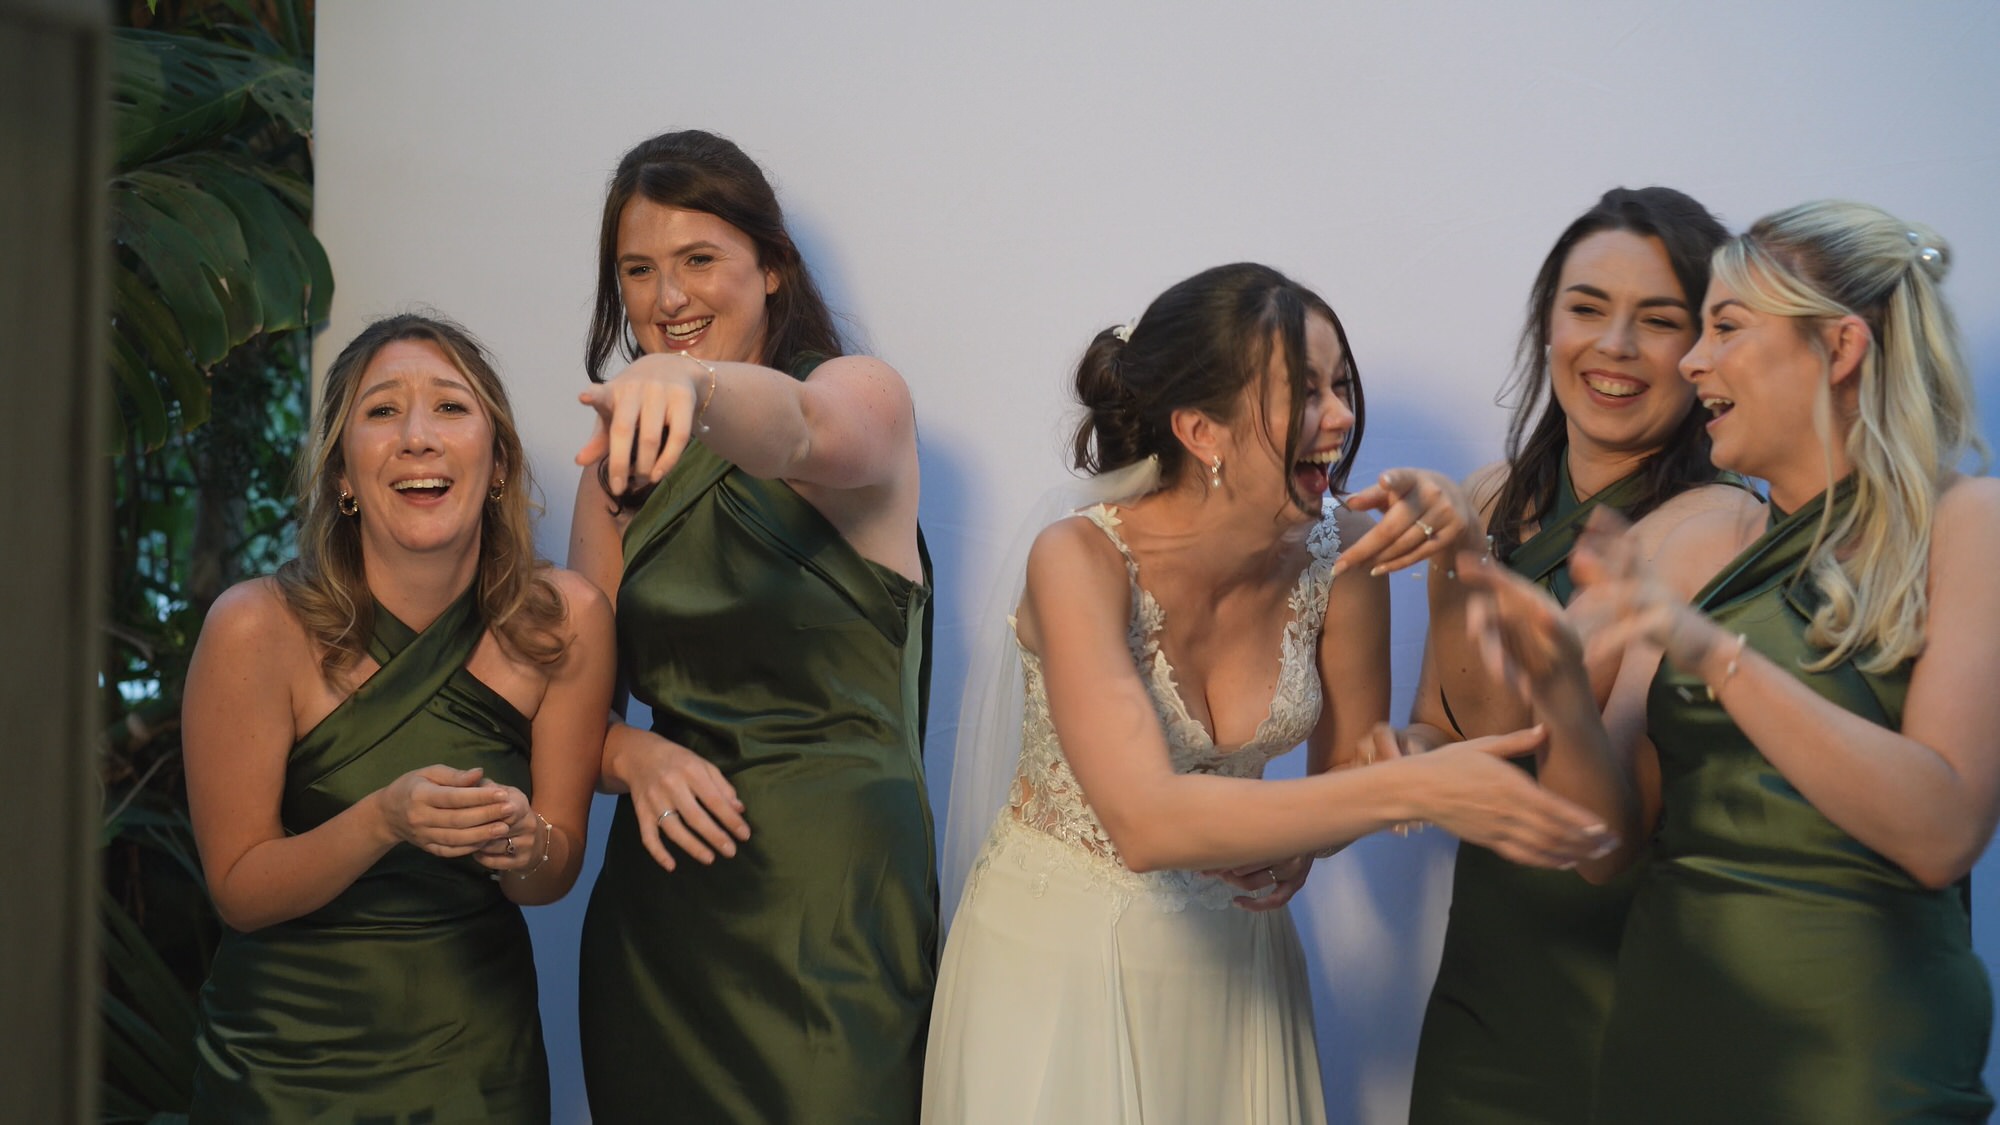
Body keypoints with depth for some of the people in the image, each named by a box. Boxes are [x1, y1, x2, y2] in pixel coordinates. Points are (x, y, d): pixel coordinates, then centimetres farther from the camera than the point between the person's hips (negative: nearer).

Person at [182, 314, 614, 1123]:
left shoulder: (566, 622, -13)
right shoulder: (259, 630, -19)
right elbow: (239, 890, -13)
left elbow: (555, 874, -4)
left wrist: (521, 844, -26)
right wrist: (385, 820, -30)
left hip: (483, 1048, 2)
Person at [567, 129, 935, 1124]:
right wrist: (633, 756, -14)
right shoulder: (622, 459, 10)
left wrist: (695, 383, -51)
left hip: (830, 888, -4)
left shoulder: (862, 396, -4)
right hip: (662, 887, 5)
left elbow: (799, 435, -30)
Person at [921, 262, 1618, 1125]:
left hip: (1232, 949, 4)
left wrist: (1291, 846, -22)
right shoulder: (1080, 561, -25)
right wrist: (1415, 788, -42)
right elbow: (1146, 820, -36)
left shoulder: (1338, 560, -12)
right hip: (1058, 952, -4)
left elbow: (1348, 775, 1)